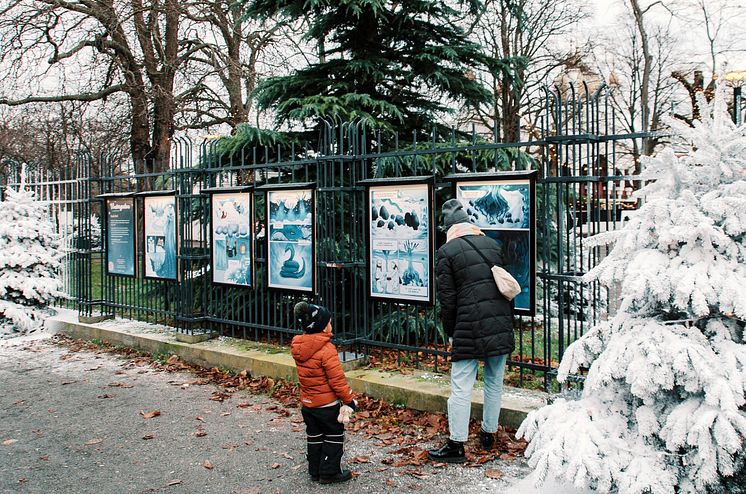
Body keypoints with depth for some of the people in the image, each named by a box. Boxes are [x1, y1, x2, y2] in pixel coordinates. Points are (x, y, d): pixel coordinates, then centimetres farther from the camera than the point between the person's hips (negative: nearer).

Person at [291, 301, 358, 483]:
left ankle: (315, 471, 28)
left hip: (307, 402, 7)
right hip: (327, 403, -7)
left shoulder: (297, 347, -2)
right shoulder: (326, 349, -25)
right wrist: (350, 400, -10)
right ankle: (329, 473, 16)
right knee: (334, 436, 10)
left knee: (314, 436, 19)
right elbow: (337, 380, -21)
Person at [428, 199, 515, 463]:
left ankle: (456, 444, 5)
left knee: (461, 387, 0)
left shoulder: (447, 251, -3)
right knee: (494, 383, 16)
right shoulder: (493, 244, 12)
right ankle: (489, 434, 28)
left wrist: (450, 333, 7)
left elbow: (447, 299, -4)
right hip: (500, 327, 6)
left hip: (468, 331, -5)